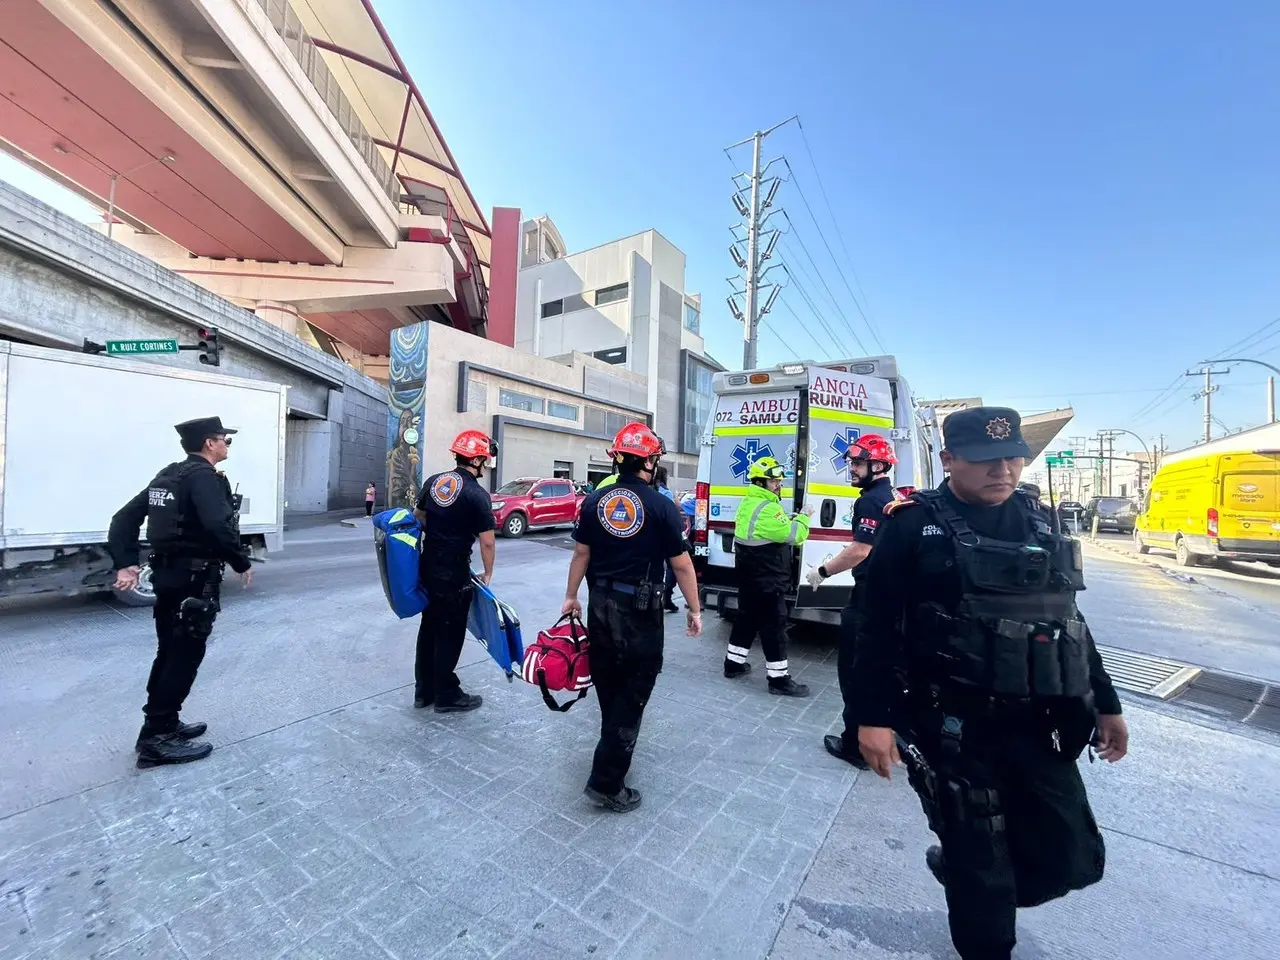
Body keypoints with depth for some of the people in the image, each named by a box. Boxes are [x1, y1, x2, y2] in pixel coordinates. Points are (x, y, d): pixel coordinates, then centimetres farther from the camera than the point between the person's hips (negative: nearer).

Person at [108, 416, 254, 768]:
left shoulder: (168, 475, 14)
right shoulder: (203, 476, -16)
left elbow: (125, 518, 14)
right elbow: (219, 526, -29)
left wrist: (125, 563, 9)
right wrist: (242, 563, -17)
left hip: (167, 573, 10)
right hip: (194, 578, -10)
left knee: (170, 652, 18)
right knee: (185, 656, -1)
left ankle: (162, 725, 30)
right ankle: (158, 738, 7)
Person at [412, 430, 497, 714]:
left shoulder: (433, 481, 3)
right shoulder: (478, 495, -18)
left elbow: (417, 516, 18)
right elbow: (487, 542, -18)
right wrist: (488, 574, -3)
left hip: (427, 567, 8)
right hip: (454, 574, -7)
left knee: (429, 627, 19)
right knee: (450, 634, 6)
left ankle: (423, 690, 32)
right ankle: (446, 695, 21)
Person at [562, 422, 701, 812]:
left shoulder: (595, 501, -1)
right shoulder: (661, 506, -14)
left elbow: (581, 554, 4)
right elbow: (681, 565, -11)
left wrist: (571, 596, 16)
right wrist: (694, 609, 1)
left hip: (600, 604, 6)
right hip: (639, 609, -6)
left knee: (607, 685, 24)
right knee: (631, 693, 7)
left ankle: (614, 748, 47)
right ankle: (606, 782, 11)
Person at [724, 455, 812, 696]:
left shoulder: (747, 503, 11)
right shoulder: (767, 509, -22)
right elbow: (793, 535, -22)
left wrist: (791, 519, 4)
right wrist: (803, 517, -5)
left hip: (749, 576, 10)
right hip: (767, 580, -10)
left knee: (747, 619, 19)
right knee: (774, 627, -1)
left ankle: (733, 663, 29)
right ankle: (779, 679, 8)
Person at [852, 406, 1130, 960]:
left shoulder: (1037, 522, 7)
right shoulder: (914, 526, -11)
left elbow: (1067, 618, 16)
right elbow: (876, 627, -12)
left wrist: (1105, 702, 16)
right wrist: (873, 717, -15)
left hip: (1037, 723, 6)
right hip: (952, 726, -5)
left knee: (1072, 859, 11)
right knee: (980, 863, 8)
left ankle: (960, 874, 38)